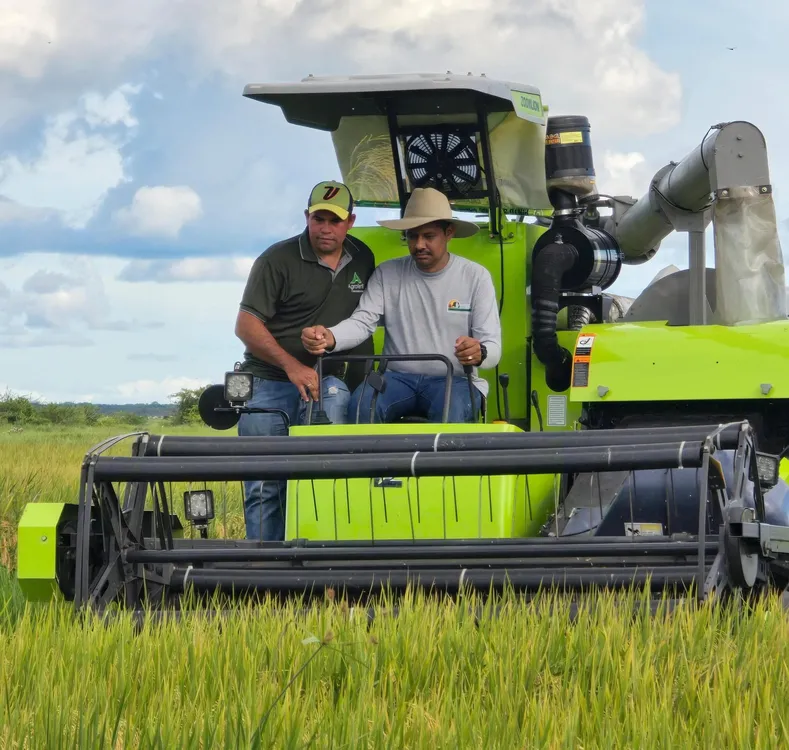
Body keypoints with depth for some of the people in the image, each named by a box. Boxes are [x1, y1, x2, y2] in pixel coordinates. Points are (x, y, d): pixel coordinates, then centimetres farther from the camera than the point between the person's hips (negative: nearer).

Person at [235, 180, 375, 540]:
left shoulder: (363, 260, 10)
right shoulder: (277, 260, -5)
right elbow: (246, 325, -10)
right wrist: (292, 365, -19)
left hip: (328, 380, 2)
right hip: (269, 382, -2)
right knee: (263, 485, -4)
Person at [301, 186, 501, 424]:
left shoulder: (475, 276, 1)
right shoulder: (387, 273, 7)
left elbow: (492, 346, -5)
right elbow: (362, 321, -5)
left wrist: (479, 353, -33)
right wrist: (329, 337, -29)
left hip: (453, 379, -2)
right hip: (398, 376, 2)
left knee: (451, 415, -37)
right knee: (360, 406, -30)